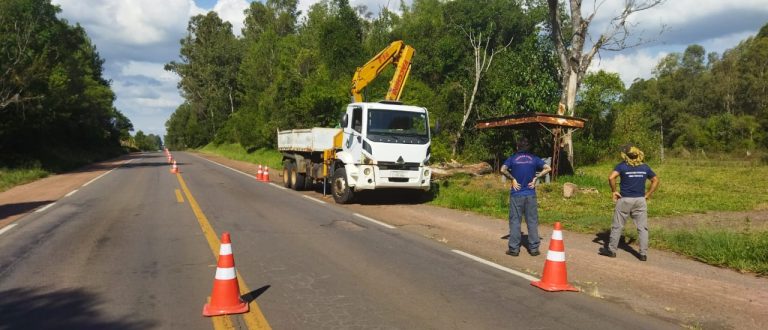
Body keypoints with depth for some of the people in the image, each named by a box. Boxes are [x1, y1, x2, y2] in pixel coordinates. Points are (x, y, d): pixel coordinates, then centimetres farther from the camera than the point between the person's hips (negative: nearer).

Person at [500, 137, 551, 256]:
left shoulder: (513, 158, 1)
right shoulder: (534, 158, 6)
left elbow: (503, 170, -15)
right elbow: (547, 168, -1)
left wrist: (512, 178, -3)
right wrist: (536, 178, 2)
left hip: (516, 194, -1)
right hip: (531, 194, 1)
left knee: (515, 221, 3)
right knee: (532, 221, 7)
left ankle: (514, 248, 4)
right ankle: (534, 248, 10)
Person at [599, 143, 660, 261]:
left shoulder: (622, 166, -8)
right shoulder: (645, 167, 5)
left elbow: (611, 177, -21)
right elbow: (656, 180, 11)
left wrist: (613, 191, -9)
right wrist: (648, 195, 11)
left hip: (624, 200, -3)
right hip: (640, 200, 3)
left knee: (617, 226, 8)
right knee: (642, 228, 8)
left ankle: (611, 250, 16)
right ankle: (643, 253, 8)